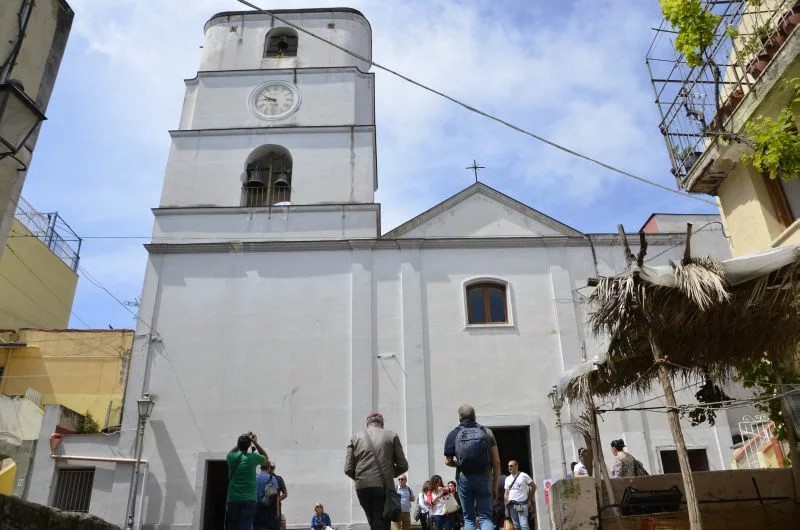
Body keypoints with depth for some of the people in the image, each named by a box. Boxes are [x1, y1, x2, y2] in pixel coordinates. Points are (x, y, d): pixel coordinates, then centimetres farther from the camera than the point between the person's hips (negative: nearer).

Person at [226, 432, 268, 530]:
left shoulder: (232, 457, 3)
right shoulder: (253, 457, -5)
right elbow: (265, 457, 16)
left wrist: (241, 442, 22)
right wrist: (255, 443, 15)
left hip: (233, 499, 3)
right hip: (248, 500, -3)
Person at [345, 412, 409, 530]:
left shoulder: (356, 437, 11)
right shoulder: (392, 436, 8)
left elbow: (348, 469, 4)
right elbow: (403, 466, 5)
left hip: (362, 487, 2)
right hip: (384, 487, -2)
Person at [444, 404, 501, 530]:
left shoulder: (454, 434, 2)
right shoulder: (487, 432, 5)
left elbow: (448, 461, -1)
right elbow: (496, 462, 2)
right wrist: (495, 486, 8)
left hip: (464, 478, 0)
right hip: (484, 477, 0)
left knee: (469, 517, 12)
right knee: (485, 516, 5)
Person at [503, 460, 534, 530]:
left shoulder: (523, 475, -2)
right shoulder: (507, 479, 13)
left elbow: (533, 486, 3)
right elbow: (506, 493, 16)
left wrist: (530, 499, 4)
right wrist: (507, 501, -2)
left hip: (522, 504, -5)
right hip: (512, 505, 5)